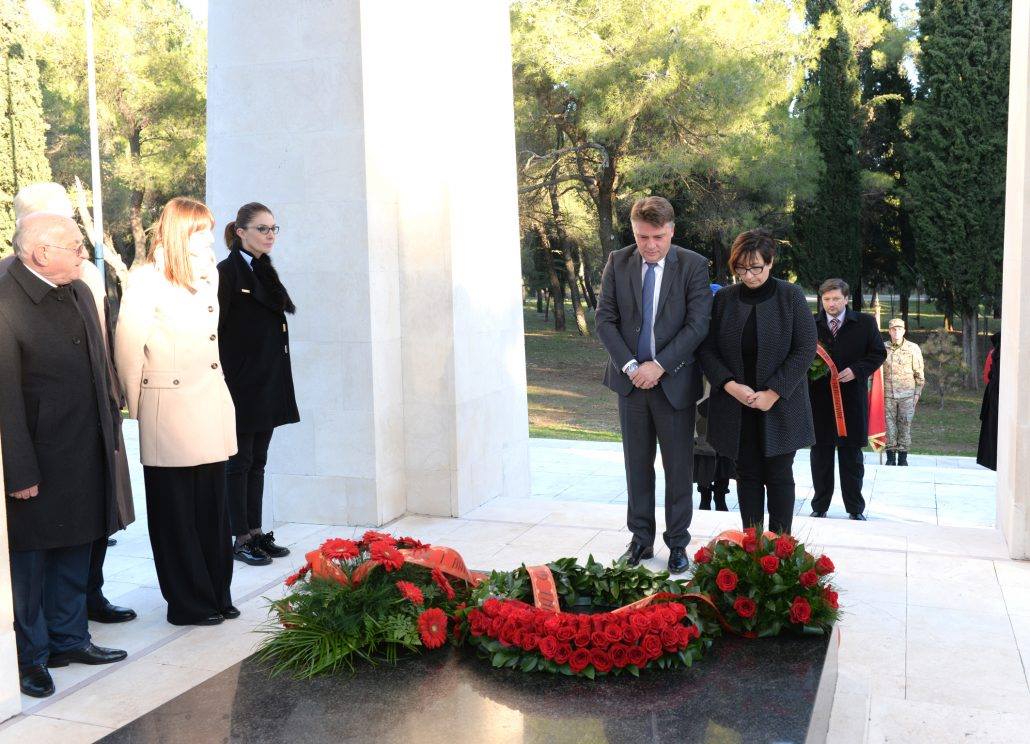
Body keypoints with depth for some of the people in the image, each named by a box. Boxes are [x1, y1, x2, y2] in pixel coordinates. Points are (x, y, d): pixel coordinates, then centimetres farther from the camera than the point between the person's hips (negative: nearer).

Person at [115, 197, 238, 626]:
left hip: (210, 410, 7)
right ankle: (188, 604, 15)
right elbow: (127, 348, -12)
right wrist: (136, 407, -5)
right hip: (171, 416, -7)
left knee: (213, 507, 13)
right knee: (176, 514, 5)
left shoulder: (207, 274, 14)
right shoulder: (146, 281, -10)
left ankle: (216, 596, 24)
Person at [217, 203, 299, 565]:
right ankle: (241, 539, 9)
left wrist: (278, 383, 15)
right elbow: (215, 332, -14)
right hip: (240, 386, -7)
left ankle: (256, 532, 20)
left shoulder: (266, 273, 13)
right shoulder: (226, 273, -10)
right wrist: (223, 384, -18)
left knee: (257, 462, 13)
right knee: (240, 463, 1)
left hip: (269, 386, 7)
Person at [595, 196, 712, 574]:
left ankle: (677, 543, 18)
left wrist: (659, 365, -17)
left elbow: (697, 325, -11)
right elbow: (605, 319, 1)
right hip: (631, 379, 3)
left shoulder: (694, 265, -6)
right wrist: (629, 365, -10)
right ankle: (641, 539, 23)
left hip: (675, 381, -2)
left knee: (679, 467, 5)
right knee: (637, 465, 11)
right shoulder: (618, 262, 1)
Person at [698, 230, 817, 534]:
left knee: (779, 475, 3)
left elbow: (806, 349, -8)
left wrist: (773, 393, -15)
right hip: (737, 406, 2)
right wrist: (730, 385, -13)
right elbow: (708, 349, 2)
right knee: (747, 474, 7)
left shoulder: (791, 296, -4)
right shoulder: (724, 298, 2)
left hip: (780, 406, -2)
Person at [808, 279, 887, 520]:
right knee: (820, 453, 7)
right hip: (819, 398, 1)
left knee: (851, 454, 6)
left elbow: (878, 353, 3)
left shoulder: (865, 323, 3)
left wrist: (857, 370, -11)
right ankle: (819, 507, 17)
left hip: (851, 398, -1)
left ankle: (855, 508, 15)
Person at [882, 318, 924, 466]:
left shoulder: (913, 348, 0)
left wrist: (917, 394, 1)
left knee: (905, 426, 1)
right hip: (888, 395, 1)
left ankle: (903, 458, 8)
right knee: (889, 425, 1)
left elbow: (919, 374, 4)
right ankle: (891, 458, 8)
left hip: (907, 395, -1)